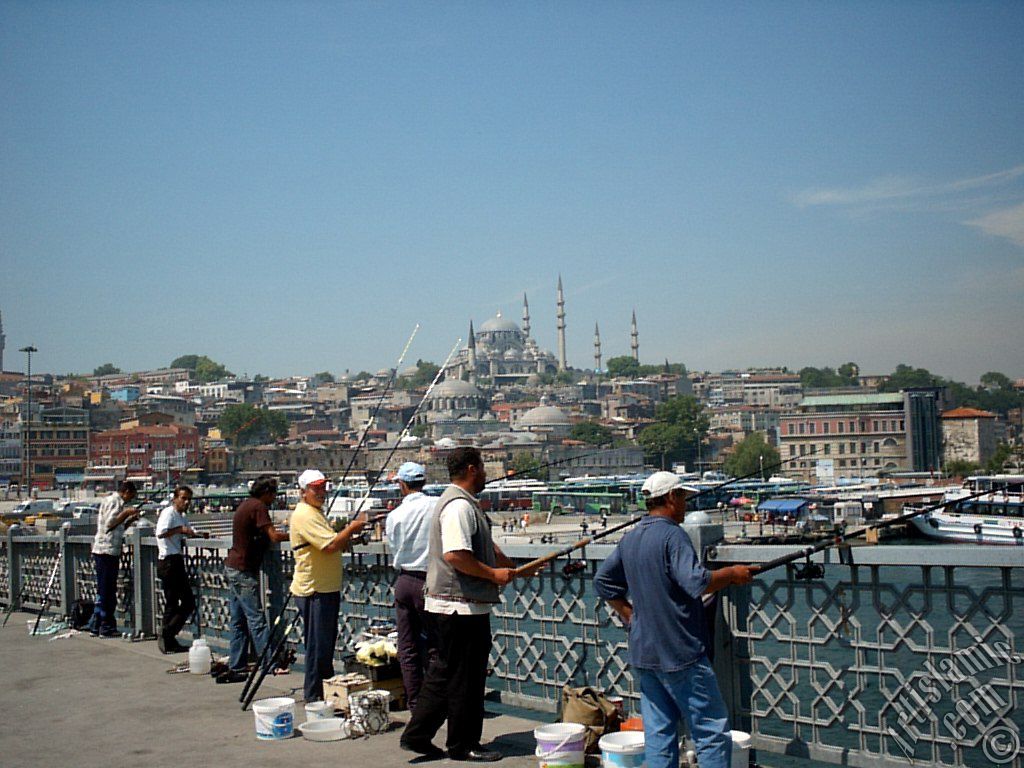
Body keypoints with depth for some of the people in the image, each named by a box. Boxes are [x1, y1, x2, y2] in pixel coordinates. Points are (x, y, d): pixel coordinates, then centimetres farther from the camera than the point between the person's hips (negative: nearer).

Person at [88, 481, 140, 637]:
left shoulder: (116, 501, 21)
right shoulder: (113, 501, -9)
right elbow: (109, 524, -21)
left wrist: (130, 519, 16)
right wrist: (126, 513, -14)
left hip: (110, 551, 10)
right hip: (106, 550, -10)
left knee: (105, 591, 13)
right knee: (106, 591, -6)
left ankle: (96, 626, 18)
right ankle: (106, 627, -2)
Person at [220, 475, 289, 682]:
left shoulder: (246, 505, 16)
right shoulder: (258, 507, -13)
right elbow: (274, 536, -21)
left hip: (233, 567, 10)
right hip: (244, 571, -10)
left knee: (239, 622, 10)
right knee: (256, 619, -8)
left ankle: (235, 669, 11)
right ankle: (269, 662, -6)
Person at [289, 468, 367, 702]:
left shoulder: (316, 512, 19)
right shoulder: (304, 515, -16)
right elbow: (330, 545, -24)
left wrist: (348, 536, 9)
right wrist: (351, 528, -11)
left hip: (327, 588, 11)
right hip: (313, 590, -10)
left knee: (327, 642, 17)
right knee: (317, 645, -4)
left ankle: (327, 687, 28)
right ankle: (314, 696, 4)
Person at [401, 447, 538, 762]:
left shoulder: (465, 504, 18)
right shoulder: (459, 506, -18)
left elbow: (486, 548, 27)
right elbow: (455, 555, -28)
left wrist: (511, 569, 30)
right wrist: (494, 574, -19)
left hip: (451, 607, 11)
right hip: (462, 607, -11)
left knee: (443, 674, 16)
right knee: (465, 677, 1)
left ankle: (417, 736, 21)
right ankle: (464, 745, 12)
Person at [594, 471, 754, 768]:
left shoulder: (630, 538, 11)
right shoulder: (672, 535, -15)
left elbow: (603, 581, 19)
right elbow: (697, 582, -24)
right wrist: (732, 574, -9)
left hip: (643, 651, 8)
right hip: (680, 652, -8)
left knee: (658, 733, 11)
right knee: (712, 731, 1)